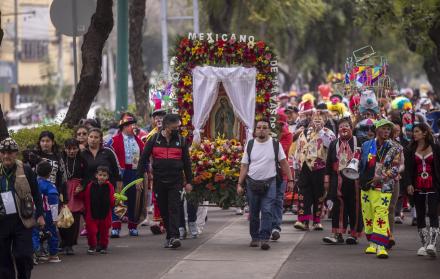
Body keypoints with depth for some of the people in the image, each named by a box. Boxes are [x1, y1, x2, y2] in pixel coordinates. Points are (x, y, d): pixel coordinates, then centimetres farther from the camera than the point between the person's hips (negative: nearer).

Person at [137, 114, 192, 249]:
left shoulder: (181, 140, 6)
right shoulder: (154, 140, 3)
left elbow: (186, 162, 10)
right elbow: (144, 158, 5)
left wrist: (188, 181, 7)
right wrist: (140, 177, -1)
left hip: (176, 181, -1)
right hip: (159, 181, 1)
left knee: (174, 208, -11)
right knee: (163, 210, 6)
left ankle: (173, 237, -19)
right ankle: (170, 235, 16)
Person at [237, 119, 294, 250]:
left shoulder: (276, 144, 2)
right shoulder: (250, 145, 5)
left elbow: (284, 163, 4)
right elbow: (244, 166, 6)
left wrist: (290, 180, -2)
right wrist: (239, 184, 0)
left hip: (269, 183, -2)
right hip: (252, 183, 2)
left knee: (267, 212, -11)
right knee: (253, 213, 9)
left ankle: (264, 239, -12)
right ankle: (255, 237, 22)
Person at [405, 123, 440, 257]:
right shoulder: (411, 150, 8)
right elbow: (408, 168, 3)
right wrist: (409, 184, -11)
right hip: (417, 187, 3)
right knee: (420, 216, 6)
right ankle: (424, 245, 13)